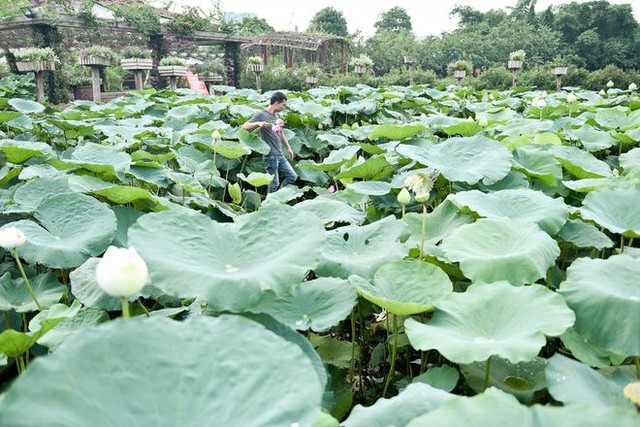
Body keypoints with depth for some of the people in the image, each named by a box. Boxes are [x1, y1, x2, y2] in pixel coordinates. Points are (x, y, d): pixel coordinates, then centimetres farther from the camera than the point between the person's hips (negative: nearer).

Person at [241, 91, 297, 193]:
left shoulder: (276, 115, 14)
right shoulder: (261, 115, -11)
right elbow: (244, 126, -16)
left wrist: (288, 147, 28)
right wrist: (258, 123, -32)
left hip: (280, 155, 8)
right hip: (270, 155, -8)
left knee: (293, 176, 8)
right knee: (274, 183, -2)